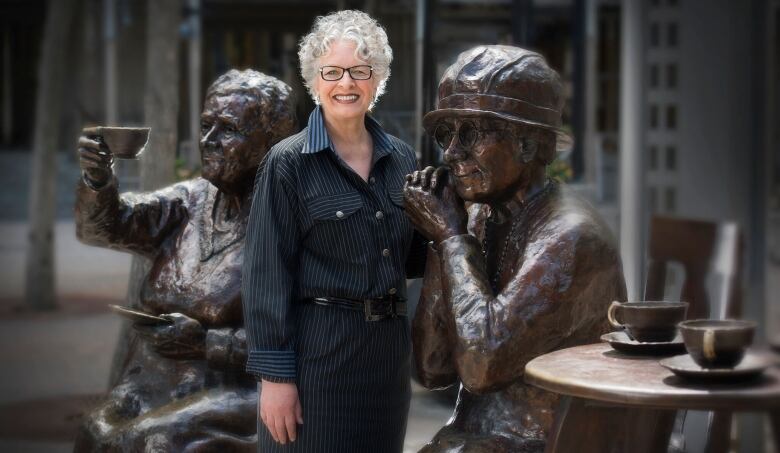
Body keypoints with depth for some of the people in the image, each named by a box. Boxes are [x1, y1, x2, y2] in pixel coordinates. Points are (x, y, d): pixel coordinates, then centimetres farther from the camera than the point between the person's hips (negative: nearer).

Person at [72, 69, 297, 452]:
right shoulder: (188, 202, 9)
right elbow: (104, 226, -2)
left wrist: (207, 342, -19)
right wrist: (97, 175, -22)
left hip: (233, 397, -5)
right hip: (151, 389, 5)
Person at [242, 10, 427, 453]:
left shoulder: (402, 158, 7)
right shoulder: (289, 163, -8)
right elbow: (268, 274, -10)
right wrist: (275, 373, -14)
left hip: (389, 345, 5)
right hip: (317, 348, -5)